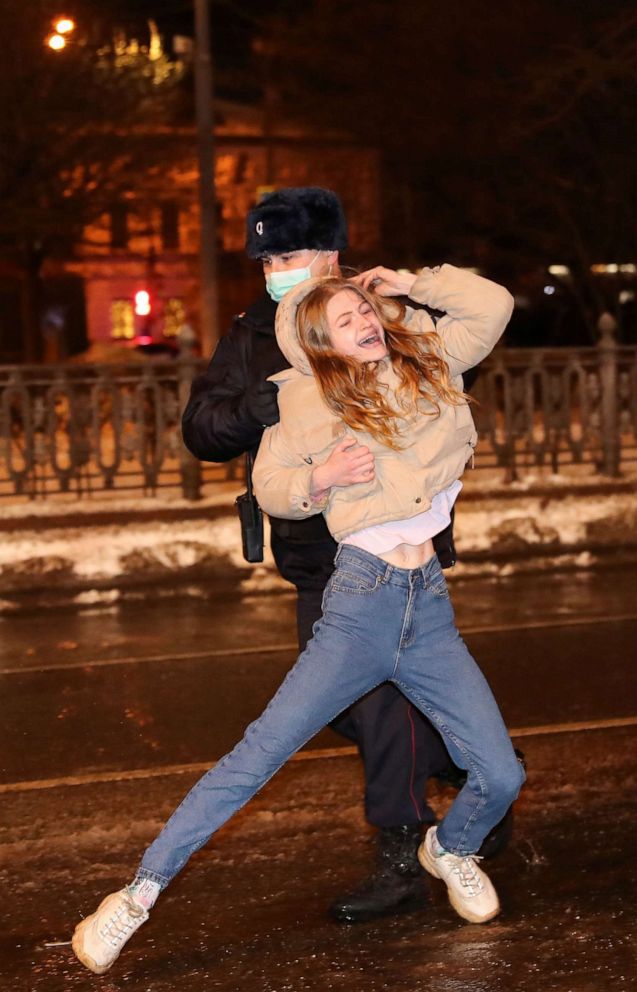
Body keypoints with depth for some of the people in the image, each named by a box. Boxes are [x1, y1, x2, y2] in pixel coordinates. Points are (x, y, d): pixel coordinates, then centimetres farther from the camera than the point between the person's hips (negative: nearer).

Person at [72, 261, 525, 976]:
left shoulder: (428, 362, 11)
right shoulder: (310, 402, 0)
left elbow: (492, 304, 18)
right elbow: (268, 487, 7)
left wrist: (410, 283, 10)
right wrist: (317, 480, -12)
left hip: (430, 604, 4)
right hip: (362, 601, -4)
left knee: (500, 776, 0)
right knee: (258, 755, -11)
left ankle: (450, 850, 35)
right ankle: (139, 895, -5)